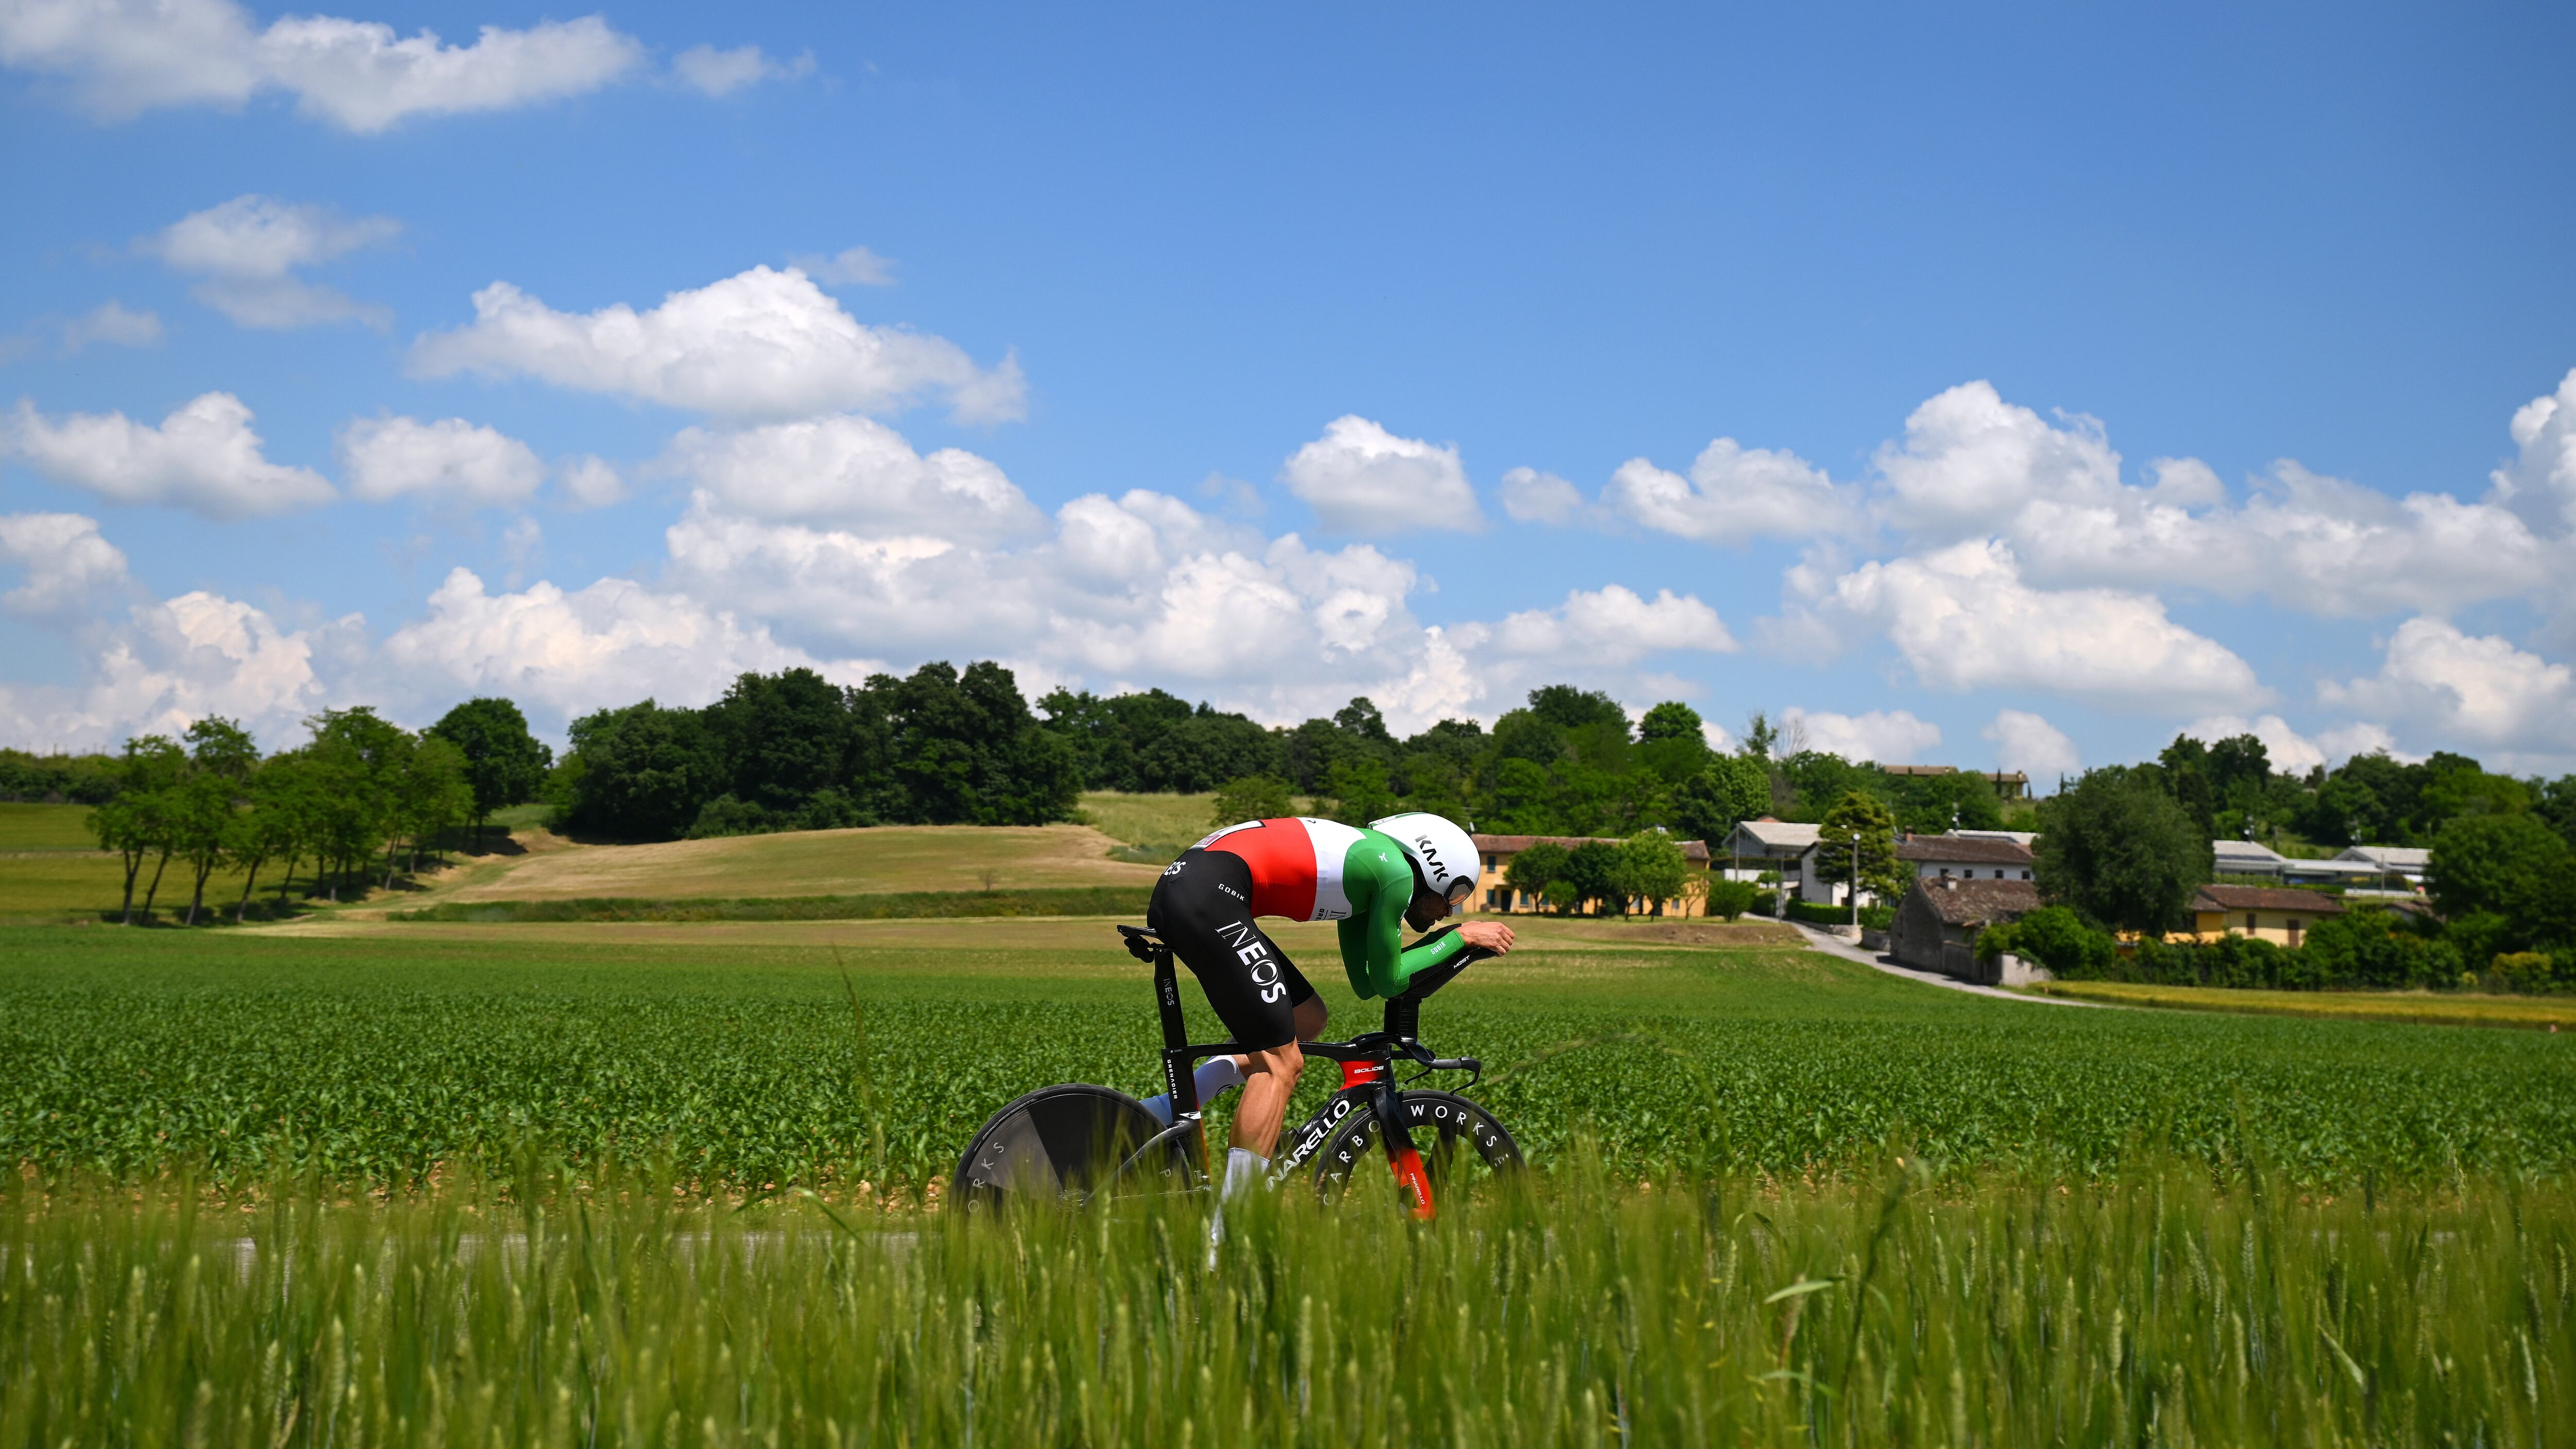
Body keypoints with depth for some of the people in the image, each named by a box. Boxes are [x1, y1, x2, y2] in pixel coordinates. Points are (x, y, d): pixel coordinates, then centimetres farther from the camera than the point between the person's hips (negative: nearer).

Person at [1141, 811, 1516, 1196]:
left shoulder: (1366, 861, 26)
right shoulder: (1397, 872, -1)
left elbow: (1365, 983, 27)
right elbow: (1387, 981, 6)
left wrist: (1455, 943, 28)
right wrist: (1462, 937, 15)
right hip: (1208, 895, -10)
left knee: (1307, 1020, 18)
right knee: (1280, 1063, -5)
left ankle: (1169, 1110, 12)